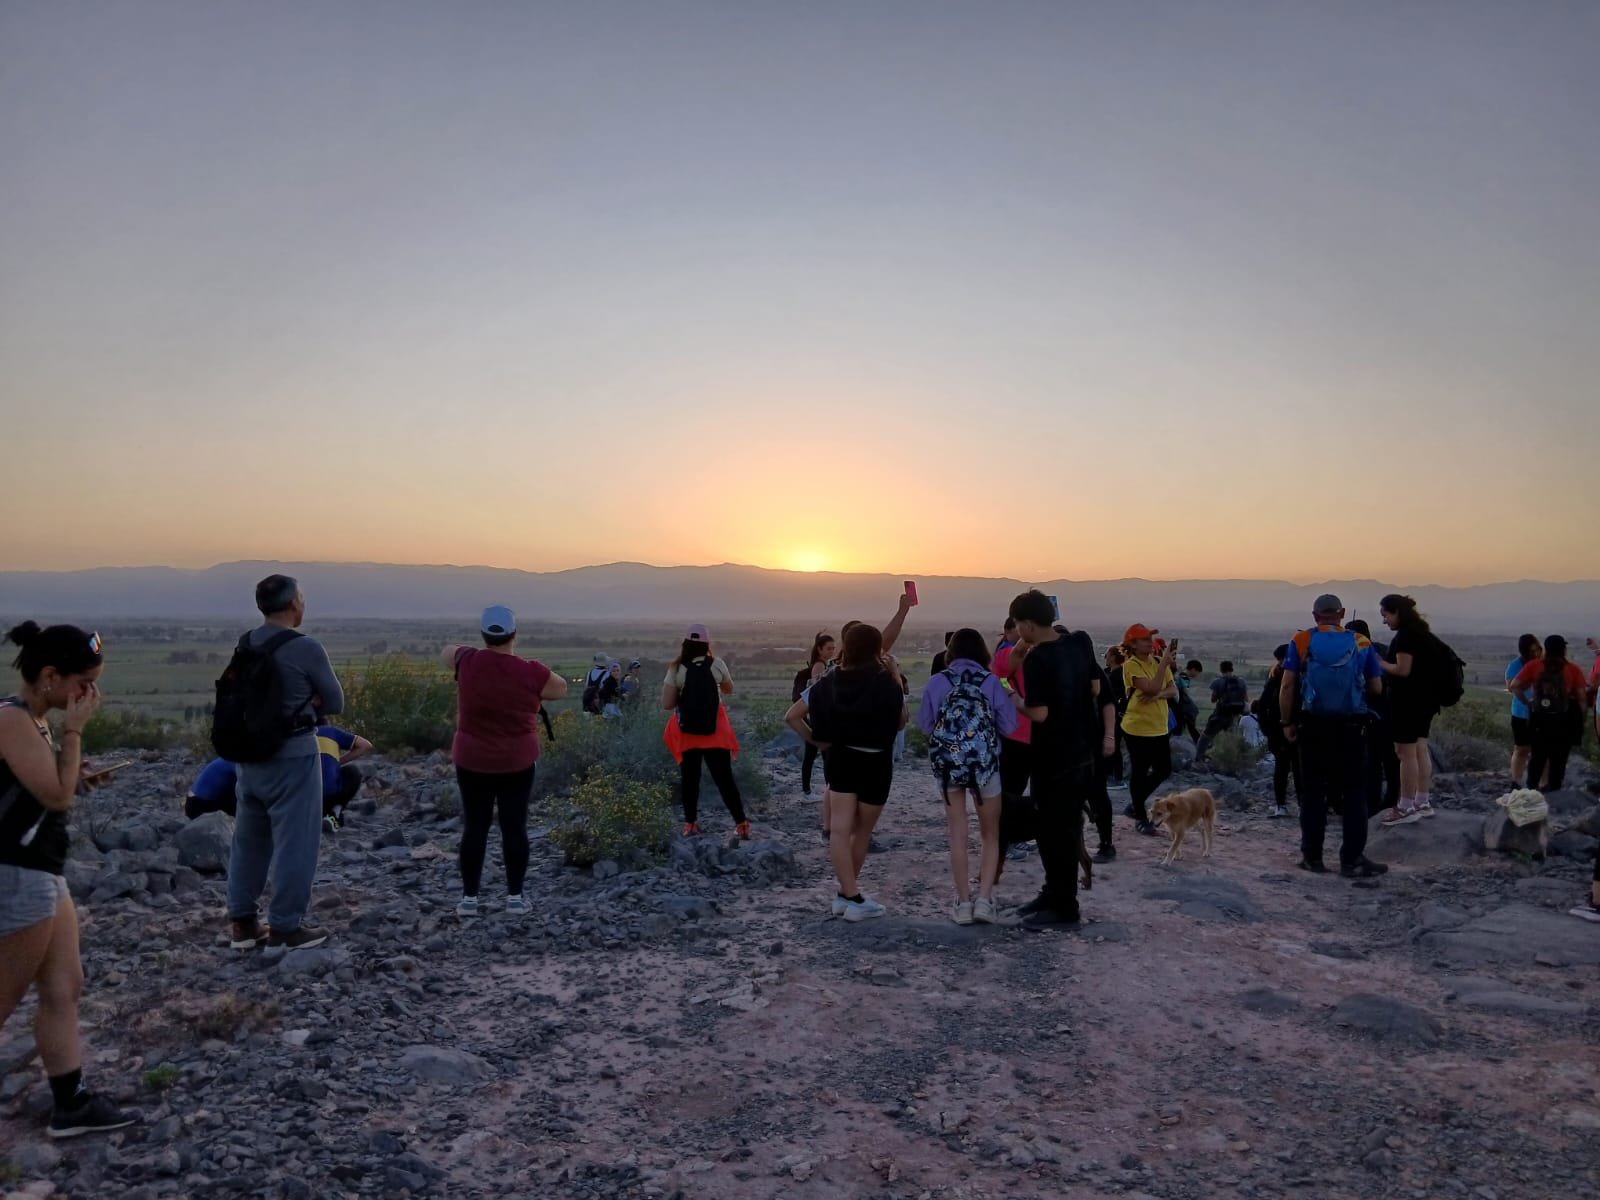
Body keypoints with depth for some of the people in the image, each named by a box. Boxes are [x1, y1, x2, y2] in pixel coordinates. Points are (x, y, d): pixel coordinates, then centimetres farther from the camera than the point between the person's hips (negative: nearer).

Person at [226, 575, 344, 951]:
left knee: (249, 838, 17)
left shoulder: (244, 645, 5)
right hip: (293, 755, -7)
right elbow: (336, 703, -7)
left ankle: (242, 921, 25)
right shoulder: (306, 648, -16)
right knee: (294, 841, 2)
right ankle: (284, 927, 8)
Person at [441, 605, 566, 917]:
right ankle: (515, 898, 10)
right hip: (519, 763, -1)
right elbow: (561, 688, 5)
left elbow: (445, 651, 15)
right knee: (514, 827, 5)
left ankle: (469, 898, 12)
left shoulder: (468, 661, -8)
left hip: (472, 762, 1)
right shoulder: (531, 672, -13)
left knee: (475, 827, 7)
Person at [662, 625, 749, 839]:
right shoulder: (716, 664, -4)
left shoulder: (677, 669, -8)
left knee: (690, 779, 13)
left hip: (687, 731, 0)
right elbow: (729, 690, 13)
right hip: (715, 729, 0)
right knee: (724, 778, 3)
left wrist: (684, 696, 7)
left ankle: (690, 823, 15)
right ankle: (741, 823, 1)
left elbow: (667, 704, -10)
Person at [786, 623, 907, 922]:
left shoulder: (831, 680, 0)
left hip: (840, 758, 3)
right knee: (862, 832, 12)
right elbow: (902, 720, 0)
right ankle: (853, 899, 17)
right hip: (875, 762, -3)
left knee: (840, 830, 1)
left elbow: (792, 716, -2)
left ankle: (848, 894, -2)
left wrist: (817, 740, 5)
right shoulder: (883, 681, -12)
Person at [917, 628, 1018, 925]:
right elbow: (1009, 725, -4)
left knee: (958, 835, 9)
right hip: (985, 762, -1)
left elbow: (925, 725, 3)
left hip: (947, 763, 1)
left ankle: (964, 903, 9)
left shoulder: (937, 682, 0)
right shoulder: (991, 682, -2)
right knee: (990, 834, 12)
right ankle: (984, 898, 1)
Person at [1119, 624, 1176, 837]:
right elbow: (1152, 688, -25)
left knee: (1164, 770, 12)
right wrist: (1165, 662, -23)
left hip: (1159, 728, 7)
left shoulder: (1159, 662, 7)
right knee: (1139, 772, 3)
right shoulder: (1131, 665, -14)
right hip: (1137, 728, -7)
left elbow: (1173, 690, 0)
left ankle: (1137, 805, 30)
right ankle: (1141, 818, 15)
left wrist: (1158, 695, -21)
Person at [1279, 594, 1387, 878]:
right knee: (1354, 794, 6)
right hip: (1352, 727, 0)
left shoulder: (1301, 641, -1)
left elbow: (1287, 686, -8)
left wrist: (1287, 722, 0)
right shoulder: (1362, 644, 2)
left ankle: (1312, 857, 13)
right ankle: (1352, 859, 5)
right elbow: (1376, 688, 5)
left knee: (1313, 793, 8)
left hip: (1313, 726, 0)